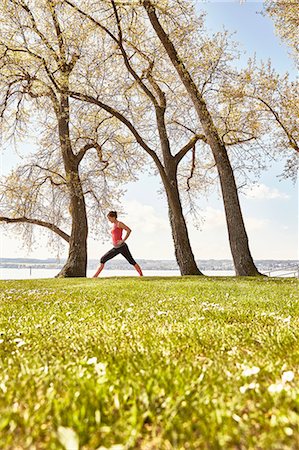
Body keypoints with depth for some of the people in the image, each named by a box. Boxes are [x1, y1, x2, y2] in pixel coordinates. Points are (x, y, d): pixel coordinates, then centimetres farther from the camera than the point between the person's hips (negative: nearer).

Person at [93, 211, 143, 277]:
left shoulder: (119, 223, -5)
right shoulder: (114, 225, 19)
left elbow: (129, 230, -16)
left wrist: (123, 240, -17)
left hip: (122, 247, -9)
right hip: (115, 248, 9)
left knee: (132, 261, -5)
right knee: (103, 259, 4)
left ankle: (141, 275, 0)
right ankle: (95, 276, 8)